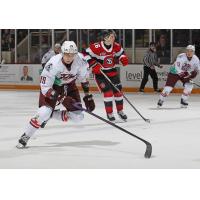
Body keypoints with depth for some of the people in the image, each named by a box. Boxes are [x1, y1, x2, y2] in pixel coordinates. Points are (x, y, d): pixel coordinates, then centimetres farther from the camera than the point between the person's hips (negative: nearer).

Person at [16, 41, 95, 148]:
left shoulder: (80, 60, -24)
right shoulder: (53, 64, -35)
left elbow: (84, 78, -4)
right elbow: (45, 87, -31)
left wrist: (88, 96, -1)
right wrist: (62, 99, -39)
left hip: (69, 86, 5)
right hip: (51, 86, -5)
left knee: (77, 116, -4)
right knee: (44, 112, -25)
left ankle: (51, 115, 12)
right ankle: (24, 137, -11)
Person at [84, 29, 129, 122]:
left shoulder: (116, 46, -7)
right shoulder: (96, 47, -24)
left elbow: (120, 53, 13)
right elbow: (86, 54, -18)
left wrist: (123, 58, -8)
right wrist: (93, 65, -23)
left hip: (112, 72, 5)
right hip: (100, 73, -5)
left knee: (117, 90, 7)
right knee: (108, 91, -15)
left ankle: (120, 111, 26)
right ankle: (109, 113, -2)